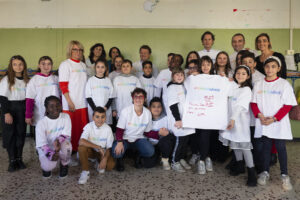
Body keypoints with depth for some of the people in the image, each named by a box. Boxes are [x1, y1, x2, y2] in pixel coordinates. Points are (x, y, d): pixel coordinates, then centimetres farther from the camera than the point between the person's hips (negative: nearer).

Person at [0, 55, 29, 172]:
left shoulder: (26, 80, 6)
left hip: (22, 110, 3)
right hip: (10, 109, -3)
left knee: (21, 134, 7)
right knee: (10, 135, 1)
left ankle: (19, 159, 19)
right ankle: (12, 161, 12)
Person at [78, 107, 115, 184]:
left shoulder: (108, 128, -14)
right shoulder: (89, 126, -18)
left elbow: (109, 147, -9)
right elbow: (81, 142, -33)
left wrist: (105, 158, -27)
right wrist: (98, 147, -35)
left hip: (103, 152, 1)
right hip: (91, 151, -1)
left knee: (110, 165, -26)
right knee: (81, 148, -33)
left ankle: (100, 163, 11)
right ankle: (85, 172, -15)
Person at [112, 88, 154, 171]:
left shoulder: (148, 113, -5)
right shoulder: (126, 111, -15)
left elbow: (147, 132, 4)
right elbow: (119, 130, -13)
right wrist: (119, 142, -30)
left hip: (138, 138, 3)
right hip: (124, 138, -2)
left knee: (150, 151, -26)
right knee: (116, 152, -32)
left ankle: (138, 157, 12)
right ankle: (120, 159, 9)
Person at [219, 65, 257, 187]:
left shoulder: (246, 90, -9)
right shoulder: (233, 86, 11)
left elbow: (240, 106, -19)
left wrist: (233, 119, -27)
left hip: (241, 120, -6)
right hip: (231, 118, 6)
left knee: (244, 145, -8)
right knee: (234, 144, 14)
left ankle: (251, 173, 0)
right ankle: (239, 166, 31)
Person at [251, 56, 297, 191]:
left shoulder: (284, 84, -2)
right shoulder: (258, 84, 7)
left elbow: (288, 105, -6)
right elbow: (254, 103, 6)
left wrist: (274, 118, -14)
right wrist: (260, 116, -11)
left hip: (279, 124, -2)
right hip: (262, 124, 3)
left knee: (280, 147, 2)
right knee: (265, 146, 10)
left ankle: (284, 175, 16)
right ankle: (265, 172, 24)